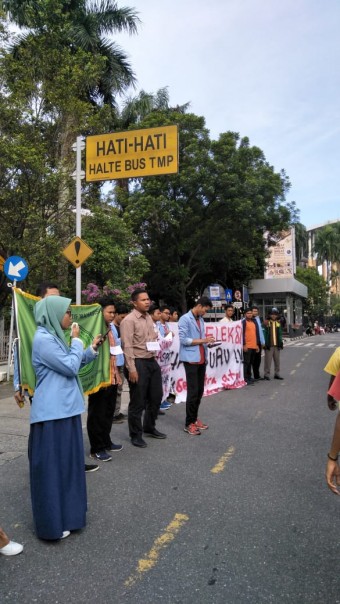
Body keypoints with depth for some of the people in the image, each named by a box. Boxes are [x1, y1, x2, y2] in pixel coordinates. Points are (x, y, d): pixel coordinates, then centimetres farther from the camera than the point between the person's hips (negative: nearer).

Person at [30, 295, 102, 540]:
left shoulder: (55, 336, 13)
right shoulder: (43, 339, -18)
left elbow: (71, 365, 21)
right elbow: (70, 367, -19)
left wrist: (93, 349, 11)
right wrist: (76, 340, -8)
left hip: (64, 408, 10)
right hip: (52, 412, -10)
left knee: (66, 462, 19)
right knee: (51, 466, 2)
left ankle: (65, 511, 35)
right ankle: (52, 522, 15)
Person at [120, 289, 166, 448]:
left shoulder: (149, 318, 12)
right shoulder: (129, 320, -13)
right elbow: (127, 346, -18)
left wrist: (156, 344, 7)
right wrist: (132, 368, -21)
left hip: (152, 361, 8)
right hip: (138, 363, -8)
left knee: (156, 397, 18)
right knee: (138, 402, 3)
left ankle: (149, 427, 37)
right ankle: (136, 435, 19)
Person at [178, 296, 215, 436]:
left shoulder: (201, 320, 16)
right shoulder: (185, 319, -9)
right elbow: (183, 339, -15)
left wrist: (207, 341, 1)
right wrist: (202, 340, -15)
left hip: (201, 359, 8)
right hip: (191, 359, -8)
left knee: (200, 391, 12)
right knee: (193, 392, -5)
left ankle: (194, 419, 23)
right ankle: (189, 423, 5)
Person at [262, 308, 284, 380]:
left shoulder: (278, 323, 13)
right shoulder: (266, 323, -3)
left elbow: (280, 334, 14)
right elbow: (264, 333, -7)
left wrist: (281, 343, 6)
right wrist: (265, 343, -13)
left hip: (277, 345, 5)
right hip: (269, 345, -5)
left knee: (277, 360, 11)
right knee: (268, 360, -5)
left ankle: (277, 374, 21)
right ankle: (266, 374, 3)